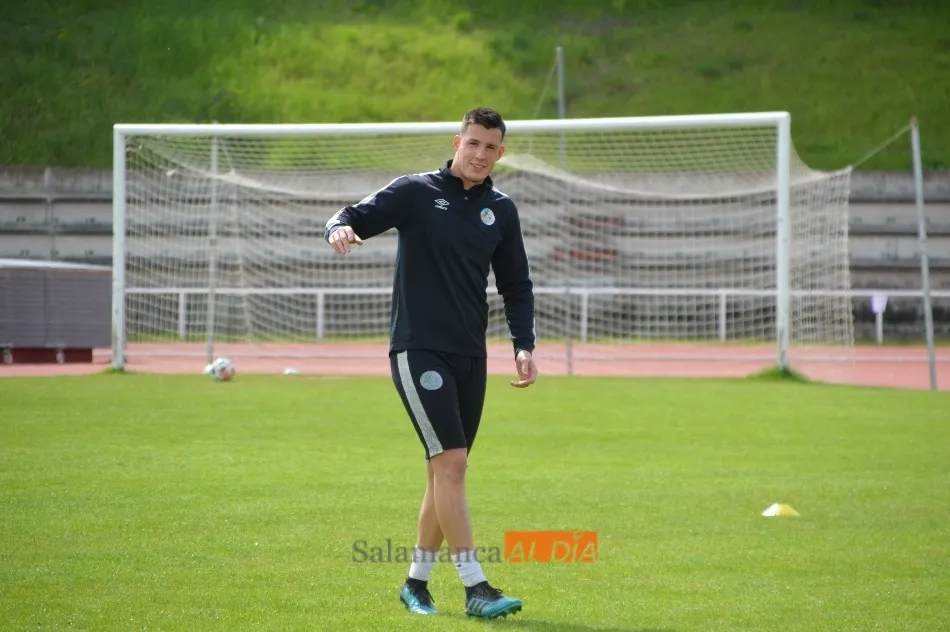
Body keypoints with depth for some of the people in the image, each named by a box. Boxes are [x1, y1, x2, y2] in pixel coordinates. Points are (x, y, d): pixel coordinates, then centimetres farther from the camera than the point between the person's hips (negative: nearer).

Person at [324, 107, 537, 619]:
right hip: (418, 350, -6)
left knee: (446, 472, 9)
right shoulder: (415, 192, -3)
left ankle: (417, 581, 22)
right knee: (450, 463, -14)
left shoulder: (501, 210, 11)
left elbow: (516, 285, 16)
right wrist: (341, 228, -32)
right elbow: (353, 218, -8)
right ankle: (475, 588, -15)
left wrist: (524, 345, 4)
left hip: (470, 357, 6)